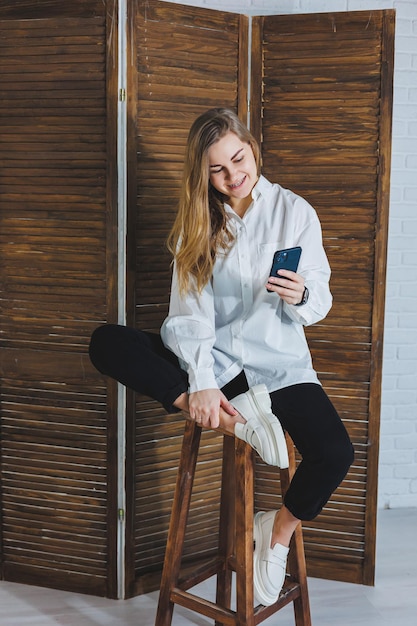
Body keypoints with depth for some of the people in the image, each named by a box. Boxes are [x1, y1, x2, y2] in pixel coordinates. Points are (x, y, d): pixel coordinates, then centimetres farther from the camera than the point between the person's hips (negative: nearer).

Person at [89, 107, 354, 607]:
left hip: (277, 363, -1)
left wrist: (301, 296, -26)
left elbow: (319, 304, 0)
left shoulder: (294, 212, -1)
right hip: (209, 358, 2)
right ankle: (234, 419, -24)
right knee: (106, 343, -20)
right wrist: (201, 383, -21)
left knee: (335, 453, -27)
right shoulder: (197, 219, 4)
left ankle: (281, 529, 8)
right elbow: (190, 309, -7)